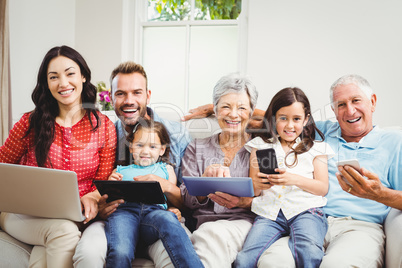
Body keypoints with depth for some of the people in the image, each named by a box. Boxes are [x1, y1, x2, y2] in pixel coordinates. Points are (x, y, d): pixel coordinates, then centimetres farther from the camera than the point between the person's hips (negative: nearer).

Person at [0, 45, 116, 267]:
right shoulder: (31, 123, 1)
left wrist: (91, 197, -20)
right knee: (64, 229, -32)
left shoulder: (104, 127, 2)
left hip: (75, 217, 0)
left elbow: (105, 181, 4)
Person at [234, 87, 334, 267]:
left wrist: (295, 179, -10)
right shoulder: (261, 145, 20)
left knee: (310, 253, -34)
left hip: (305, 209, -1)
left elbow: (323, 188, 8)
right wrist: (258, 185, -8)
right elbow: (252, 191, 17)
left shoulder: (315, 148, 18)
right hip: (269, 211, 1)